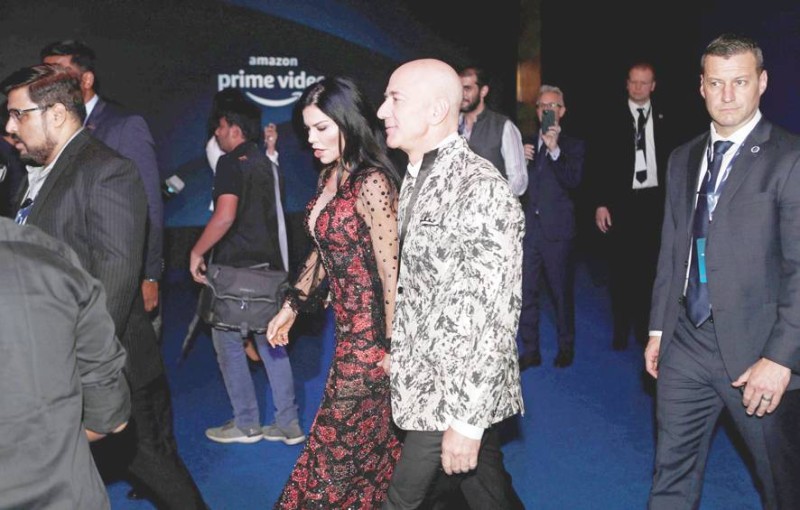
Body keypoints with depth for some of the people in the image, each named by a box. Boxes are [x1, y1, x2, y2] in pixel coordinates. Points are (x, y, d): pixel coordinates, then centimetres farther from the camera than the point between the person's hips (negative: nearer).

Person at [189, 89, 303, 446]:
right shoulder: (264, 161, 14)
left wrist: (197, 252, -15)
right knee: (271, 345, 11)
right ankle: (289, 424, 14)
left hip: (234, 268, -8)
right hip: (268, 265, 8)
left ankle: (246, 423, 11)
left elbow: (225, 216, -25)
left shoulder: (231, 162, -12)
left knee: (228, 344, 5)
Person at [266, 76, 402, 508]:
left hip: (371, 329, -8)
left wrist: (393, 346, -17)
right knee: (374, 438, 18)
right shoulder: (329, 177, 8)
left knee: (339, 441, 4)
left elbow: (391, 269, -19)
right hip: (348, 322, 8)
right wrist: (291, 306, 17)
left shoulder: (371, 183, -19)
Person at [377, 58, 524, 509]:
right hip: (425, 381, 8)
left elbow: (494, 316, -22)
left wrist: (466, 419, -22)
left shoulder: (481, 189, -20)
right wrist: (399, 364, 14)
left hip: (461, 392, -8)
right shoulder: (415, 179, 9)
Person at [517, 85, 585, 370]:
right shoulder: (527, 145, 15)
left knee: (562, 293, 5)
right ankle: (530, 351, 15)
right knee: (526, 293, 4)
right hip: (528, 229, 3)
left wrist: (554, 149, -22)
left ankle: (566, 348, 21)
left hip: (557, 231, -3)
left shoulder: (573, 146, 4)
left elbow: (573, 181, -13)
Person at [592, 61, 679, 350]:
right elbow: (598, 163, -2)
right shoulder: (613, 120, 1)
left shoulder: (663, 121, 6)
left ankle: (644, 326, 20)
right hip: (621, 202, -1)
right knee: (620, 268, 3)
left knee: (649, 266, 7)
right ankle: (621, 328, 16)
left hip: (654, 201, 2)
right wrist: (600, 203, -9)